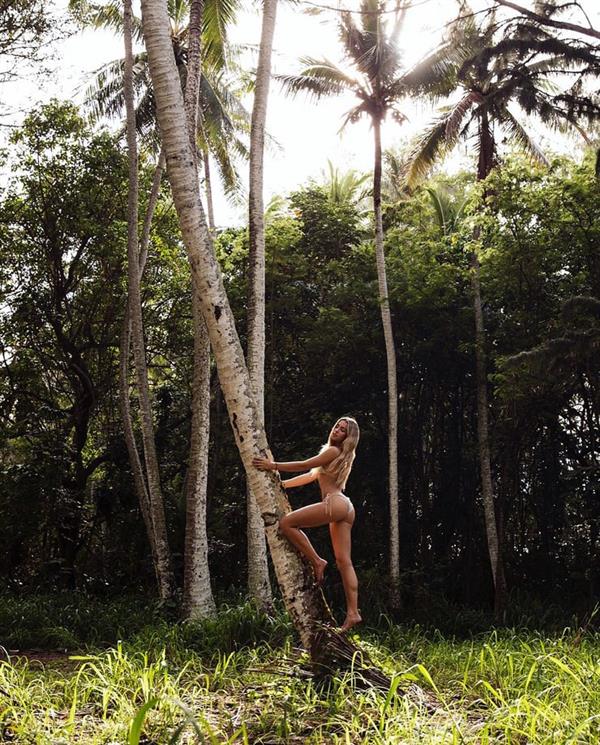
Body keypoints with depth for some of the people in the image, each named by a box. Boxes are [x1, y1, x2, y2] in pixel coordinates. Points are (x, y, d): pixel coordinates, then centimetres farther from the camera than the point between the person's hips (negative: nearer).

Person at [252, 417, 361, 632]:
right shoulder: (340, 455, 27)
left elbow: (305, 465, -5)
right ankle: (353, 613, 0)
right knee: (344, 561, 4)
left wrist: (274, 466, -2)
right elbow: (311, 475, 28)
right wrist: (282, 484, 27)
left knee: (286, 523, -11)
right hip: (345, 509, 10)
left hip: (334, 502, -10)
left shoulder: (333, 451, -2)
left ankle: (317, 561, -8)